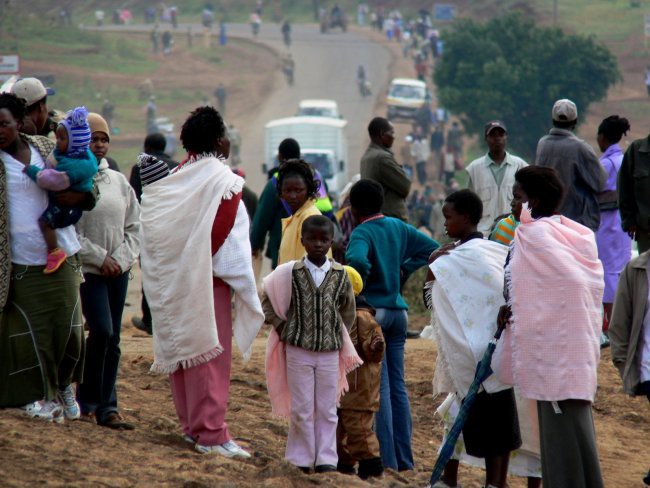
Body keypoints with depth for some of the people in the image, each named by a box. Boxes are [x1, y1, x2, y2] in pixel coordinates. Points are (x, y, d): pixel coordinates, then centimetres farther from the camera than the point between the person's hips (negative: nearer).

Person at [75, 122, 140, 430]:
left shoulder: (118, 181, 9)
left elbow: (134, 226, 12)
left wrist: (122, 259, -3)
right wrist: (100, 258, -13)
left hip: (118, 270, 5)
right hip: (87, 270, -5)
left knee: (112, 339, 5)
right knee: (101, 331, -14)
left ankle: (107, 407, 9)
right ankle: (87, 400, 1)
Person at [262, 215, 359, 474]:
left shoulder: (340, 275, 0)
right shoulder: (290, 273, -6)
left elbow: (347, 307, 15)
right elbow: (267, 299, 4)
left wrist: (341, 335, 11)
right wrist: (282, 328, -1)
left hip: (330, 352, 2)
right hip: (298, 352, -1)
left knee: (327, 410, 4)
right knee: (301, 410, 2)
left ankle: (326, 459, 9)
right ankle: (301, 459, 9)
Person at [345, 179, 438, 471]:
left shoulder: (361, 233, -13)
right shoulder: (398, 227, 8)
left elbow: (357, 260, -32)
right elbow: (431, 247, 15)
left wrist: (360, 282, -14)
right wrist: (404, 270, 11)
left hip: (372, 311, -6)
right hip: (398, 311, 6)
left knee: (379, 387, -5)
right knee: (398, 386, 11)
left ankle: (388, 461, -7)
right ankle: (404, 460, 12)